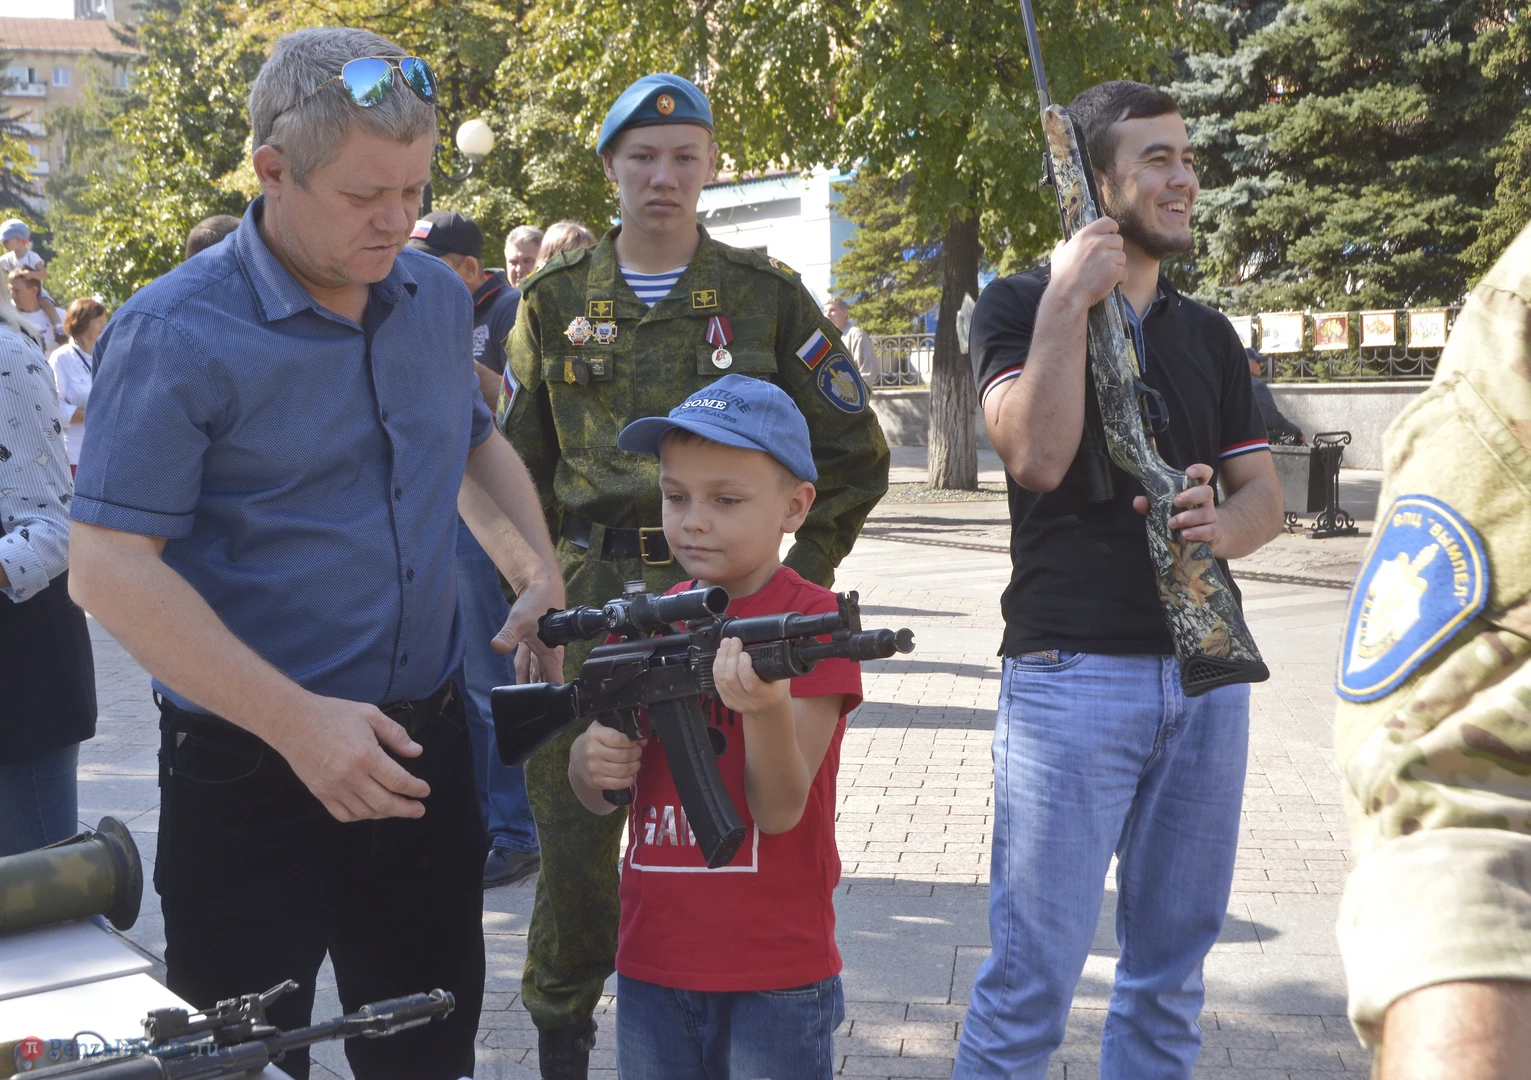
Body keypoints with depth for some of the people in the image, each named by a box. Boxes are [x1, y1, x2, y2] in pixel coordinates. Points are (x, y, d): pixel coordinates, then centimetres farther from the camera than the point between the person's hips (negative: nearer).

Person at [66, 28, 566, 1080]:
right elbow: (111, 568, -19)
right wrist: (295, 721, -26)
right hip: (252, 772, -6)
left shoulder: (439, 296, 4)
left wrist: (541, 575, 7)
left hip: (426, 747, 6)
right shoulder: (175, 334, -15)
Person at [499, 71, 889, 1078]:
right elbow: (518, 460, 16)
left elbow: (854, 453, 7)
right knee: (575, 819, 6)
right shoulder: (557, 298, 7)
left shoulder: (767, 295, 3)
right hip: (588, 597, 1)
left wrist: (801, 573, 2)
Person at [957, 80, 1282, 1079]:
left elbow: (1266, 495, 14)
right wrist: (1069, 301, -14)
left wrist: (1225, 525, -9)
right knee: (1033, 976, -5)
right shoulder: (1021, 305, 1)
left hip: (1207, 668, 6)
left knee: (1172, 968, 13)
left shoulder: (1209, 335, 17)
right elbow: (1038, 457, -15)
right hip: (1074, 668, -5)